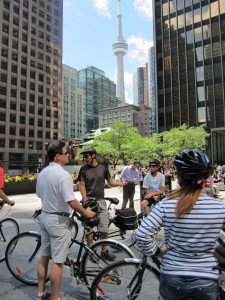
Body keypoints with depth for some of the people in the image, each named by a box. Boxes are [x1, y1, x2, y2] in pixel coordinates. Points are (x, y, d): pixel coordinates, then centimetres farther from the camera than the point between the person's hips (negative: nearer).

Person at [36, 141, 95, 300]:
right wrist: (85, 213, -12)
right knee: (58, 262, 4)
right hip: (58, 220, -9)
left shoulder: (42, 173, 5)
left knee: (44, 257, 20)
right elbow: (71, 202, -26)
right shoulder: (64, 175, -22)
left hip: (44, 216, 9)